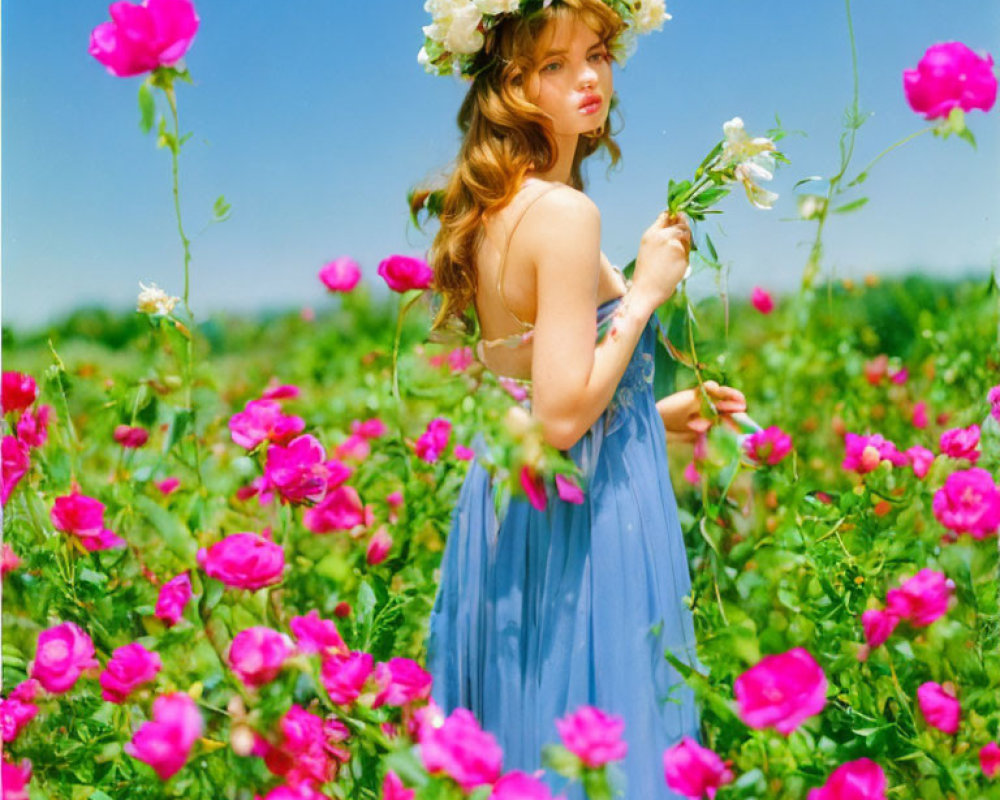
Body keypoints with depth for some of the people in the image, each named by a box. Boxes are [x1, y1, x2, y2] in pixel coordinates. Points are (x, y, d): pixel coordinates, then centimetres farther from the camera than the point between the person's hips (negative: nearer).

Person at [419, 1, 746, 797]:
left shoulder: (493, 208, 9)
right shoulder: (566, 212, -19)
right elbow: (563, 416, -25)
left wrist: (658, 413, 17)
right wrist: (646, 290, -15)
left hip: (501, 497, 9)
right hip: (576, 521, -9)